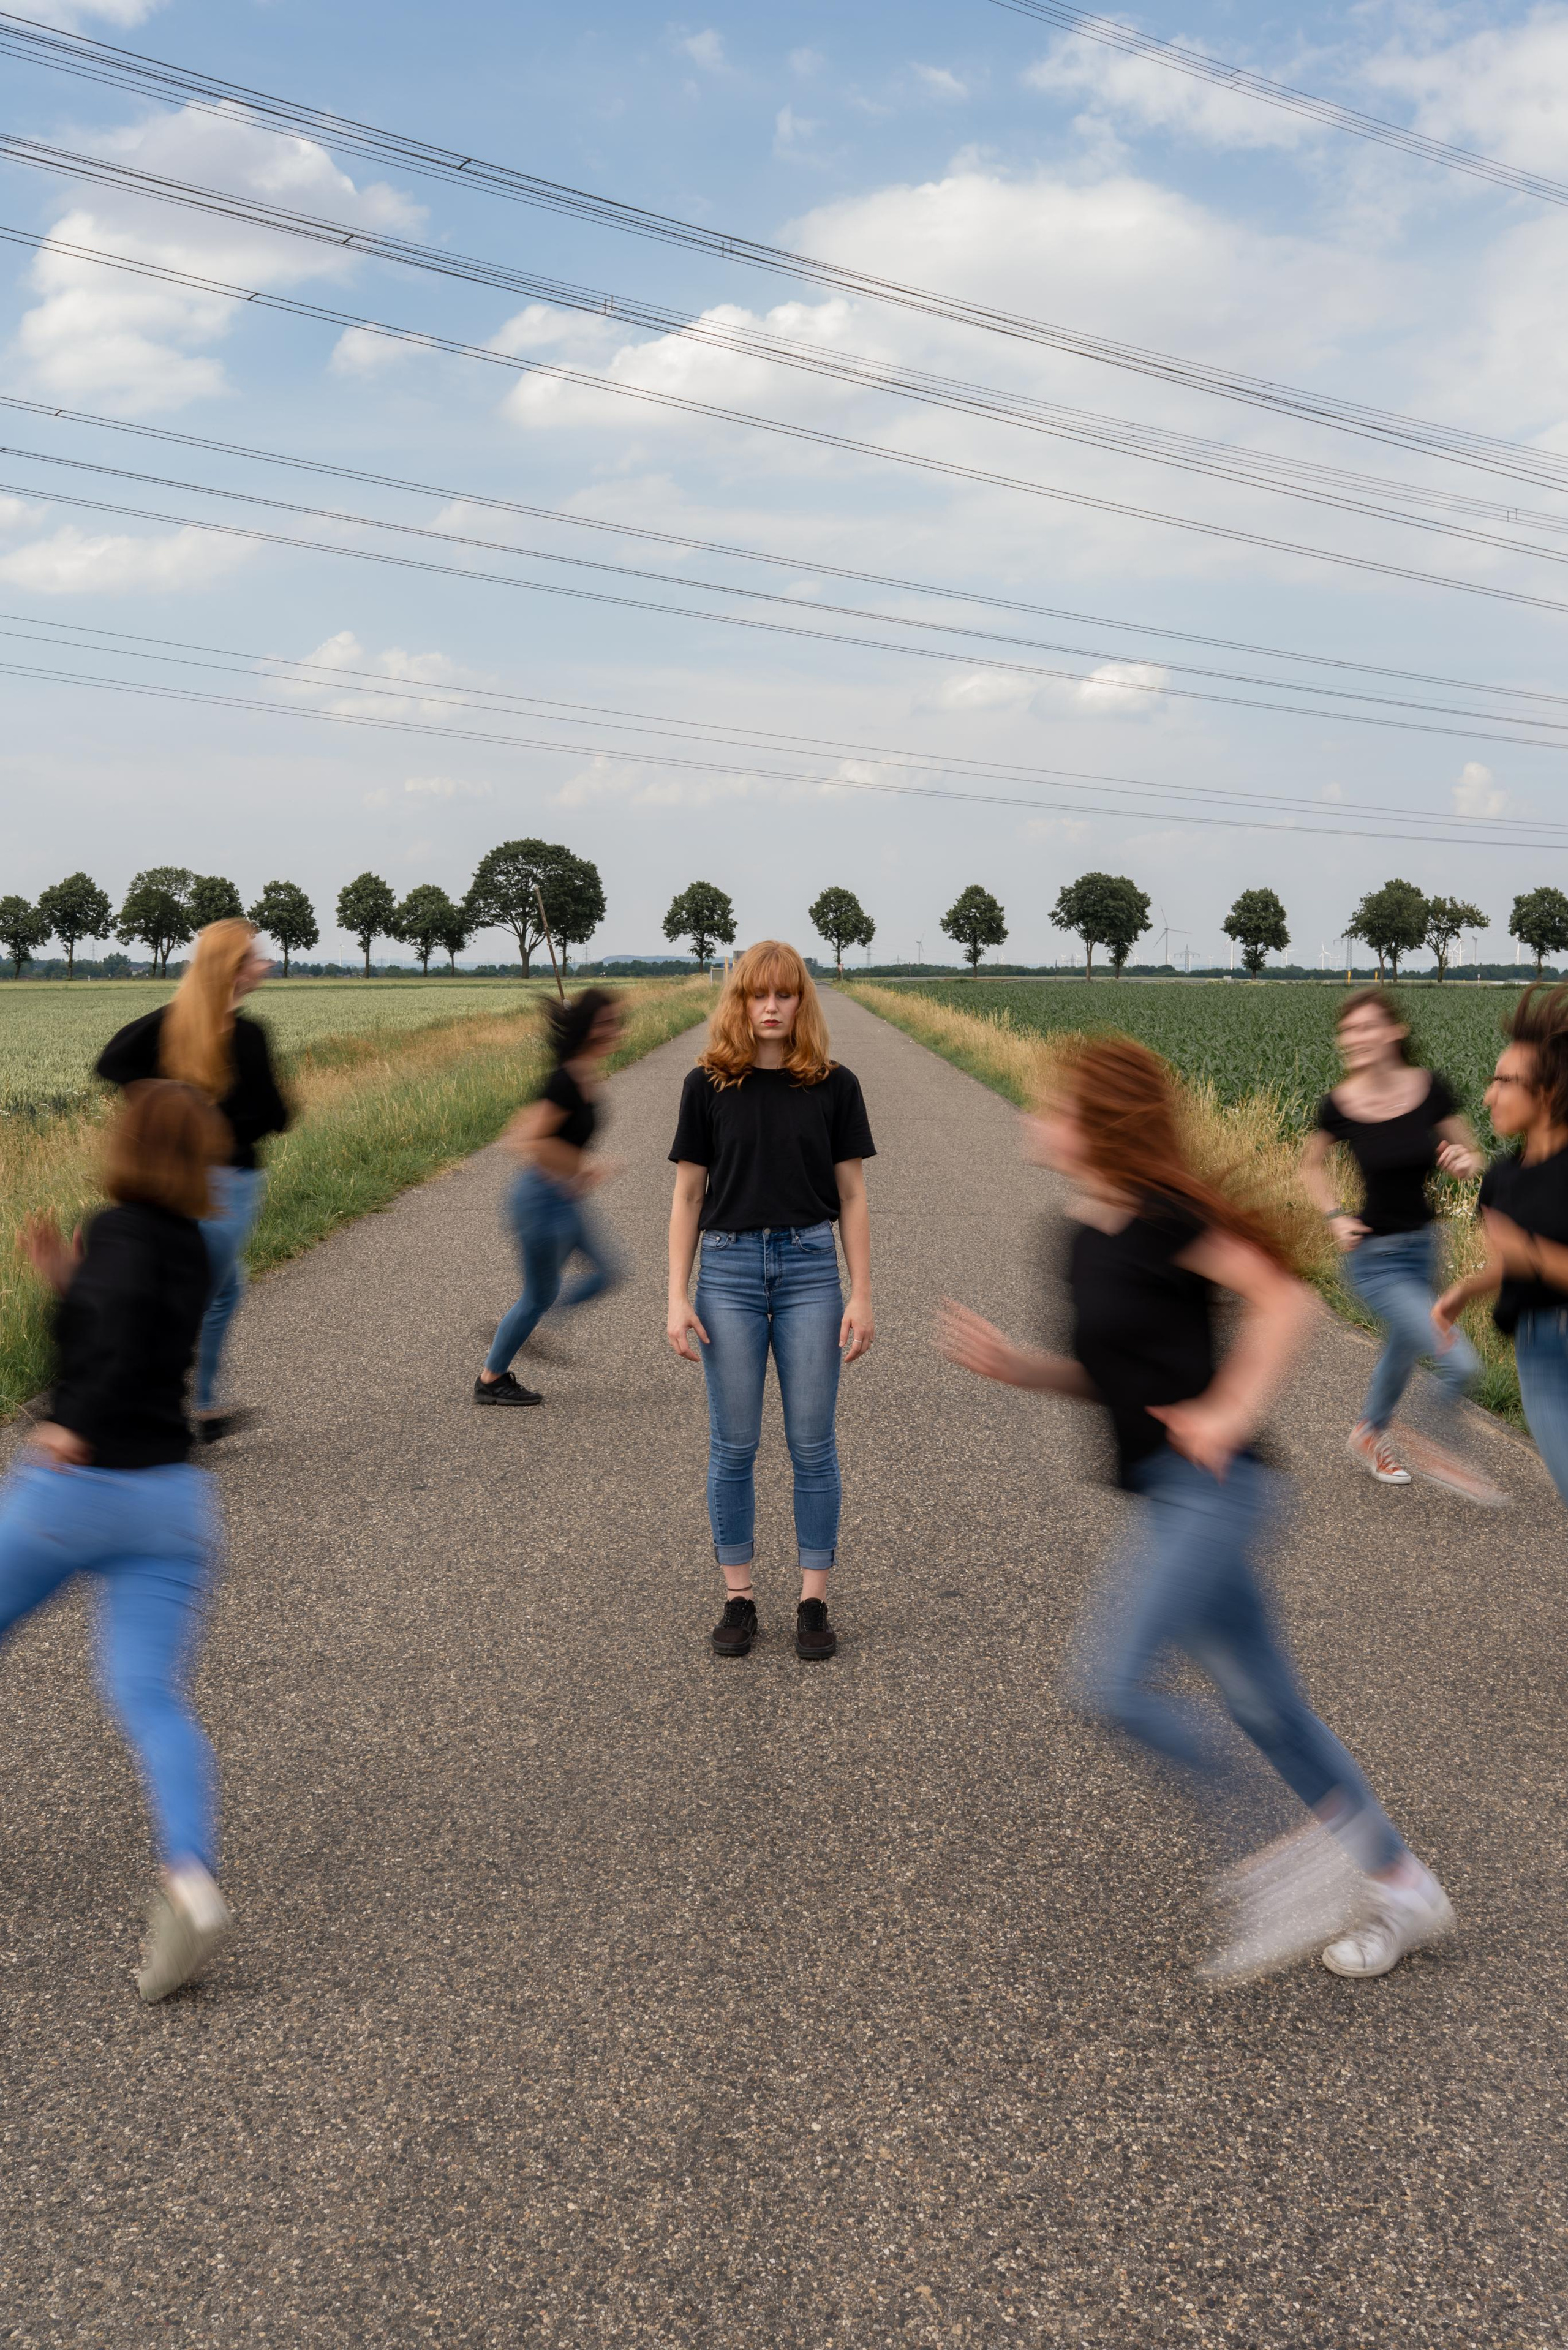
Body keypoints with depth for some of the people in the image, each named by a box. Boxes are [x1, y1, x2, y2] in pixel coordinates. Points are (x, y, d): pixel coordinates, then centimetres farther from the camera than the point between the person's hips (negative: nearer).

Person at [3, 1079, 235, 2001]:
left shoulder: (121, 1231, -9)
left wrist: (80, 1427, -21)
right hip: (171, 1500, 6)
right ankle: (190, 1879, -21)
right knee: (152, 1696, -1)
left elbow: (127, 1316, -29)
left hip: (75, 1486, -6)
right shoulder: (192, 1250, 14)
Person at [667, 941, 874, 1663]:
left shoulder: (834, 1086, 1)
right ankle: (738, 1597, 19)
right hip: (729, 1268, 0)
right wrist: (677, 1299, -2)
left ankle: (813, 1602, 16)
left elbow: (852, 1196, 4)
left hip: (809, 1269, 0)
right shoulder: (708, 1086, 1)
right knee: (733, 1446, 6)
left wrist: (862, 1297, -1)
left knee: (812, 1445, 4)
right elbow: (687, 1195, 3)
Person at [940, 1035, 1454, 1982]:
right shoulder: (1086, 1238, 13)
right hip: (1174, 1499, 9)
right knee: (1265, 1707, 13)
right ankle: (1404, 1887, 27)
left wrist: (1230, 1413, -18)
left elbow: (1286, 1300, -14)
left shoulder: (1162, 1217, -13)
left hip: (1211, 1485, -9)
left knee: (1116, 1681, -15)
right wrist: (1013, 1363, 5)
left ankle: (1297, 1857, -1)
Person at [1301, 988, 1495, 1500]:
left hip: (1423, 1246, 4)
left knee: (1404, 1347, 26)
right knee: (1458, 1362, -14)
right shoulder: (1339, 1106, -14)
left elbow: (1472, 1157, 1)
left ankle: (1370, 1431, 54)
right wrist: (1335, 1216, -7)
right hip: (1373, 1257, -4)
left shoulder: (1430, 1089, -11)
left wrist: (1466, 1162, -22)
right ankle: (1435, 1449, 14)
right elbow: (1311, 1165, 6)